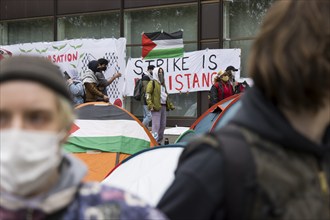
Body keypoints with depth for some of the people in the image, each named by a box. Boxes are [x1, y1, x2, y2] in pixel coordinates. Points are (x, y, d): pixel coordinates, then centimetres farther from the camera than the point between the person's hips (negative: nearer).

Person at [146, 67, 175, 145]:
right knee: (156, 125, -13)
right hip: (156, 107, -8)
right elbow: (148, 94, -10)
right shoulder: (152, 83, -2)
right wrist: (150, 105, -20)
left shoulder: (162, 84, 23)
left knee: (163, 125, 9)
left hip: (163, 106, 8)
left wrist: (170, 104, 27)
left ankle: (159, 141, 18)